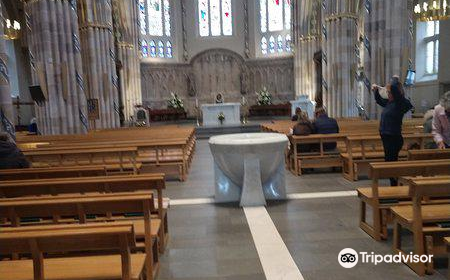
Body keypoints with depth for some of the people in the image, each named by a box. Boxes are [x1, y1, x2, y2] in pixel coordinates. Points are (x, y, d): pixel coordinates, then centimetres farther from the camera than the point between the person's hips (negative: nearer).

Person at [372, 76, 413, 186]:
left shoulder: (401, 103, -14)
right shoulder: (389, 102, 8)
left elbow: (394, 87, -30)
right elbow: (379, 101, 32)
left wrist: (395, 79, -11)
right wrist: (376, 91, 22)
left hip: (394, 138, -9)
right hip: (386, 136, 9)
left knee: (391, 161, -5)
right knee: (389, 161, 16)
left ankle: (395, 186, 5)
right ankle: (394, 185, 27)